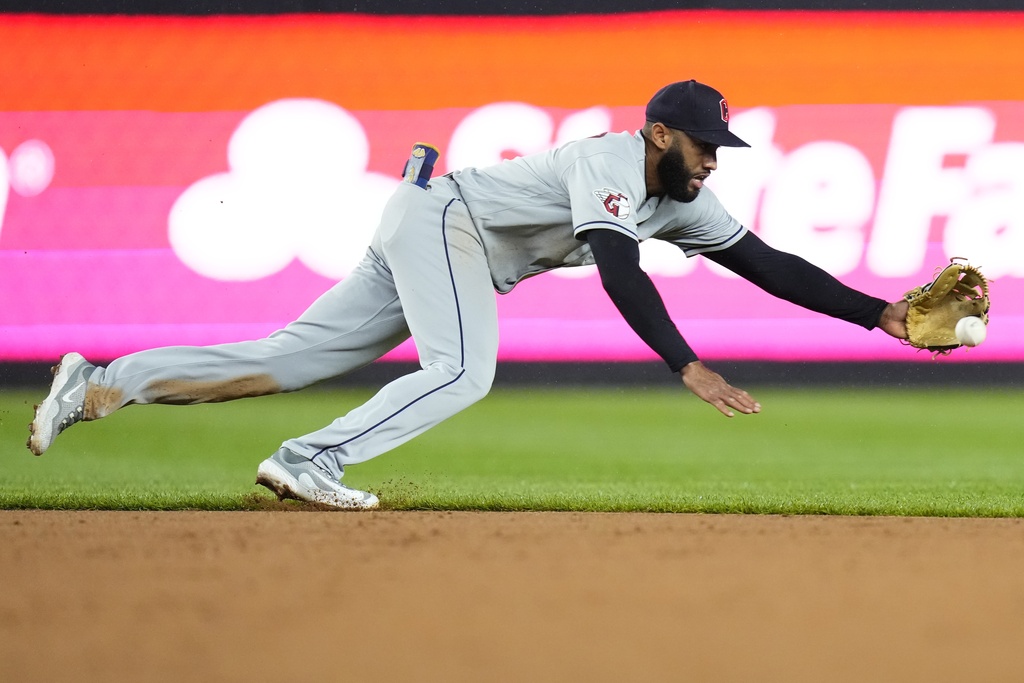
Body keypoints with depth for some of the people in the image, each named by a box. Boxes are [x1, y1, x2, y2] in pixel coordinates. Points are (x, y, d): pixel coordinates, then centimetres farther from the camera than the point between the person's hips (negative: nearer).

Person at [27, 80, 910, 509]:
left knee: (289, 361, 1)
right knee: (462, 372, -26)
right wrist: (689, 367, -42)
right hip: (437, 215, -8)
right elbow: (620, 272, -34)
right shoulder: (609, 162, -20)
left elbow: (767, 264, 6)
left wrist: (881, 314, 0)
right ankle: (308, 462, -28)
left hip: (441, 250, 8)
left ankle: (103, 384, 0)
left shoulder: (683, 202, 6)